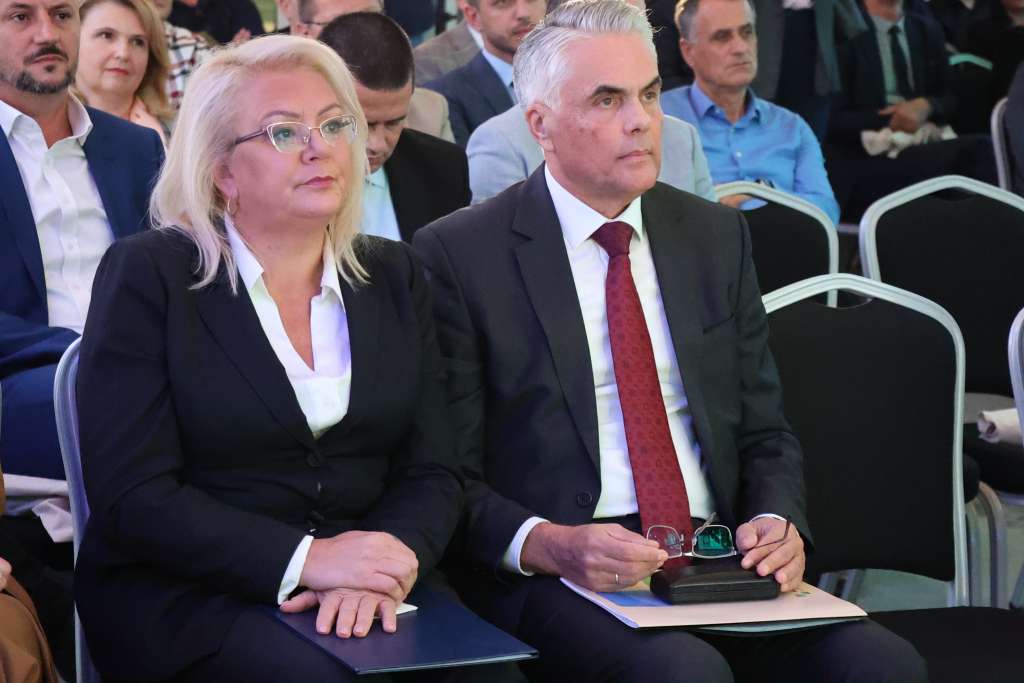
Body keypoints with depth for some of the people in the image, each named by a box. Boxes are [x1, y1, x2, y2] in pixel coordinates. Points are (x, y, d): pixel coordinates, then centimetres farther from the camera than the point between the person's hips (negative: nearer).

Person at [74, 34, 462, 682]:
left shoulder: (394, 277, 12)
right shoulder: (146, 276, -1)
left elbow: (432, 471, 7)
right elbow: (131, 495, -9)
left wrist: (386, 563, -15)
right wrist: (306, 559, -19)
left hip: (369, 597, 4)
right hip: (186, 598, -3)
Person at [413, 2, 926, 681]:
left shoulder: (717, 234, 15)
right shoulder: (460, 254, -1)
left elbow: (764, 431, 17)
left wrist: (778, 522, -5)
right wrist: (547, 544, -21)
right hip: (552, 577, -4)